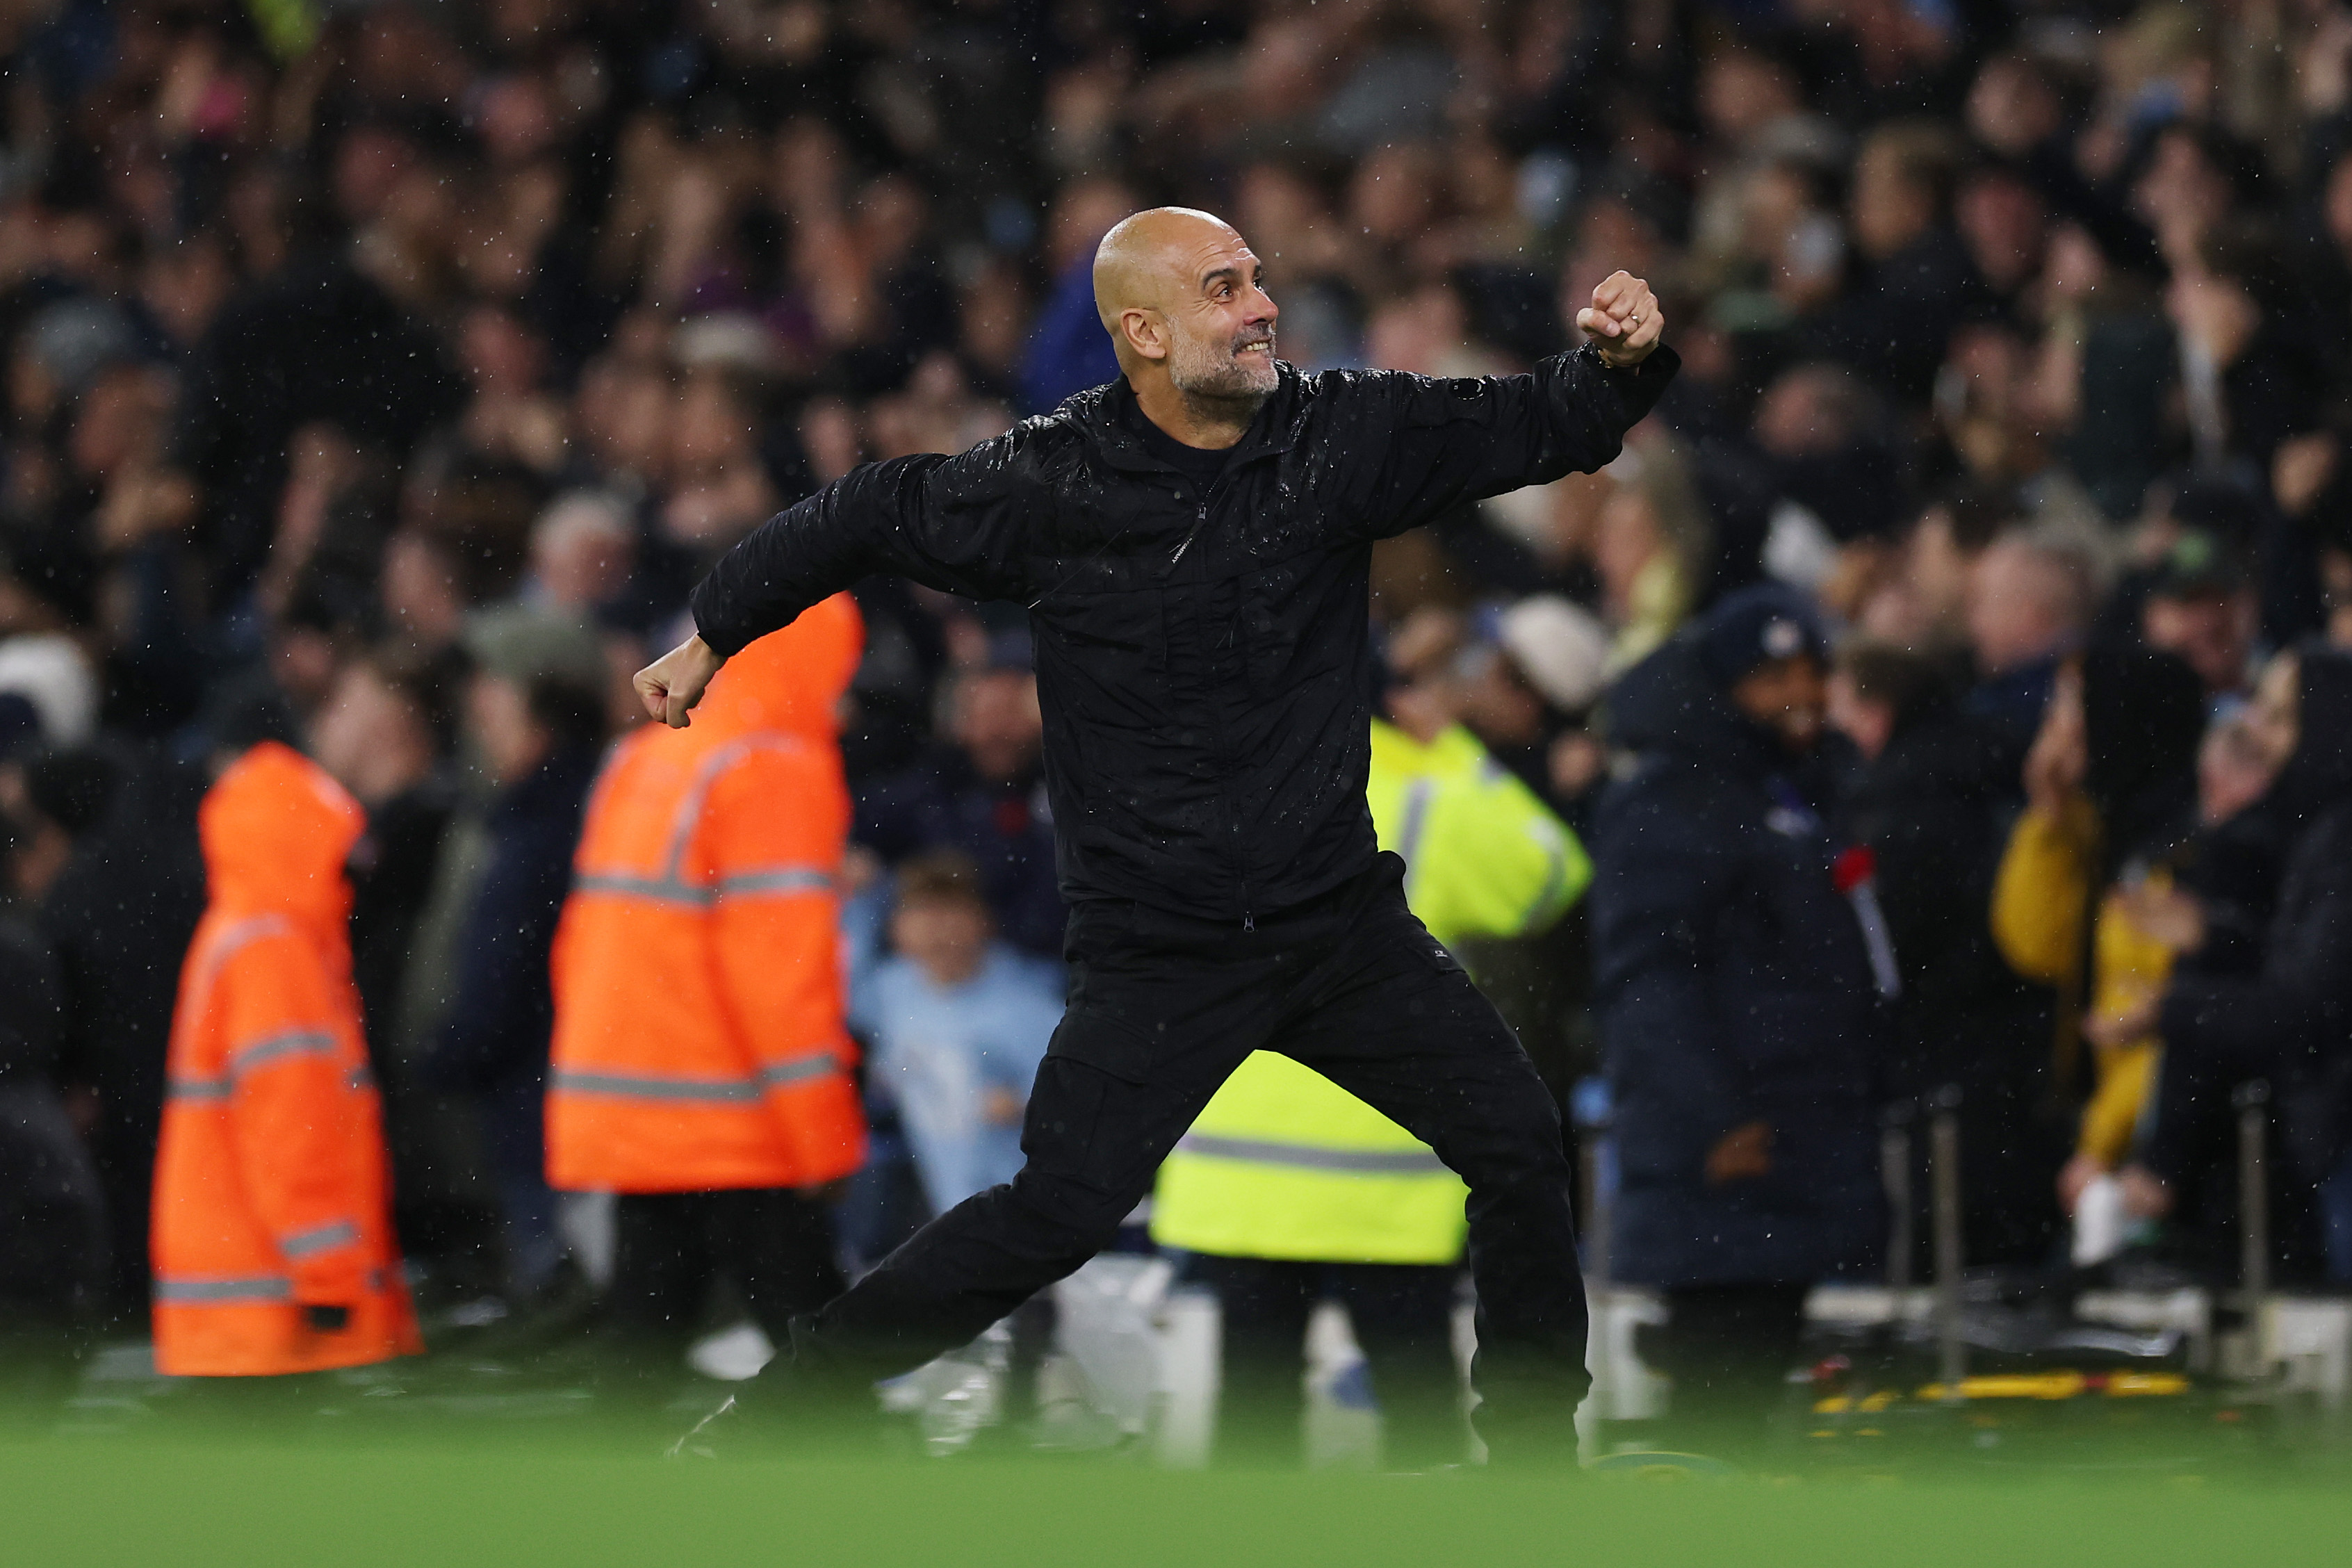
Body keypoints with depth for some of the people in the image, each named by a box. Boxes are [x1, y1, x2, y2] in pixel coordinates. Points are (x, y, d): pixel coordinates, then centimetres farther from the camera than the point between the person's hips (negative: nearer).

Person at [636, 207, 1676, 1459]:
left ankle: (1536, 1455, 15)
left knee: (1516, 1145, -1)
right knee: (1054, 1217, -13)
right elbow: (865, 520, 3)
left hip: (1340, 920, 4)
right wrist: (711, 638, 13)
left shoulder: (1342, 437, -2)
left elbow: (1542, 427, 2)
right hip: (1160, 952, -4)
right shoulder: (1053, 485, -11)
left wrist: (1624, 360, -19)